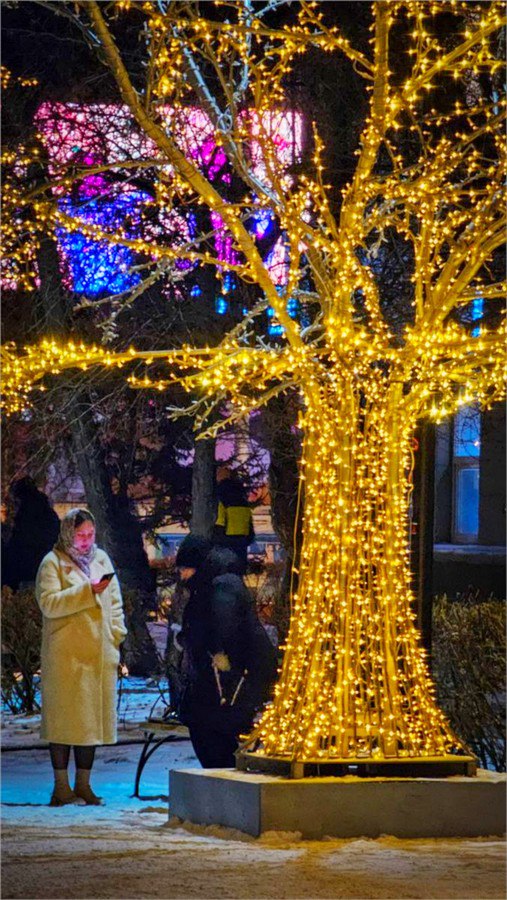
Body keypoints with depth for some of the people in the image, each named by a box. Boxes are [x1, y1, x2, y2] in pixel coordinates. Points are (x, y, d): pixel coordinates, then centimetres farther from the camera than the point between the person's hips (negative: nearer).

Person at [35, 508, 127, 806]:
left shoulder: (102, 559, 16)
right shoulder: (53, 563, -1)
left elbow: (115, 603, 20)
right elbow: (48, 603, -15)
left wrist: (116, 636, 8)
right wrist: (88, 591, -20)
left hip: (99, 654, 5)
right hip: (66, 655, -5)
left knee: (93, 718, 5)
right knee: (65, 717, -6)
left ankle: (83, 785, 11)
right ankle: (62, 787, -2)